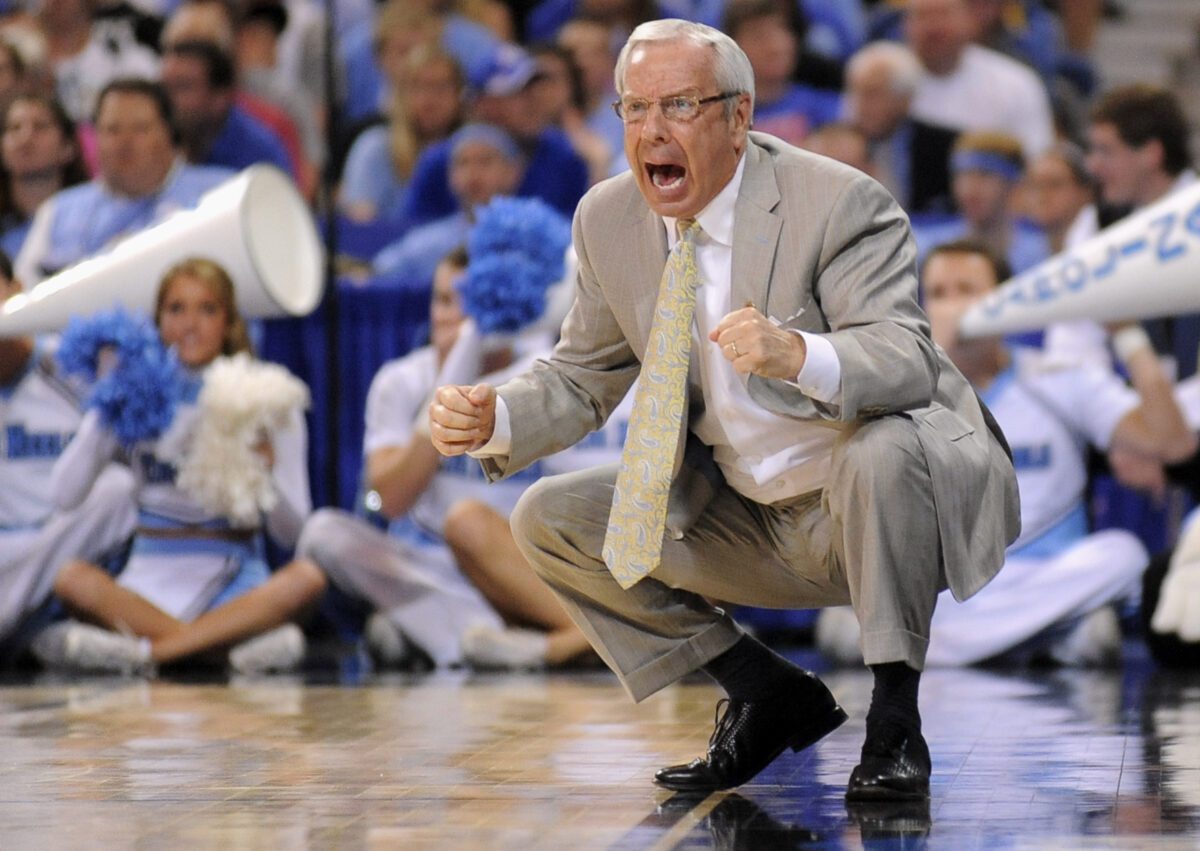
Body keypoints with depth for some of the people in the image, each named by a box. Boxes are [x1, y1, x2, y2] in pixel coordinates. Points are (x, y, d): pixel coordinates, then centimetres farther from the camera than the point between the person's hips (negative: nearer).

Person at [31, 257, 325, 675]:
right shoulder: (135, 399, 9)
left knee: (307, 578, -33)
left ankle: (147, 649, -38)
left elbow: (290, 531, 2)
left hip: (235, 583, 0)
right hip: (153, 579, 0)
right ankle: (238, 644, -38)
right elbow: (64, 494, -2)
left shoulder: (262, 399, 6)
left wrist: (265, 471, -16)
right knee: (71, 577, -31)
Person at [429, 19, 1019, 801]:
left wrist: (796, 354, -52)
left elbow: (909, 360, -31)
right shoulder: (609, 220, -2)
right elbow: (583, 379, 7)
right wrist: (490, 420, -15)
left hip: (882, 500, -7)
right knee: (549, 520, -1)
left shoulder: (840, 203, -20)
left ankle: (895, 723, -19)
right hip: (749, 522, 7)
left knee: (880, 453, -40)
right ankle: (771, 696, 9)